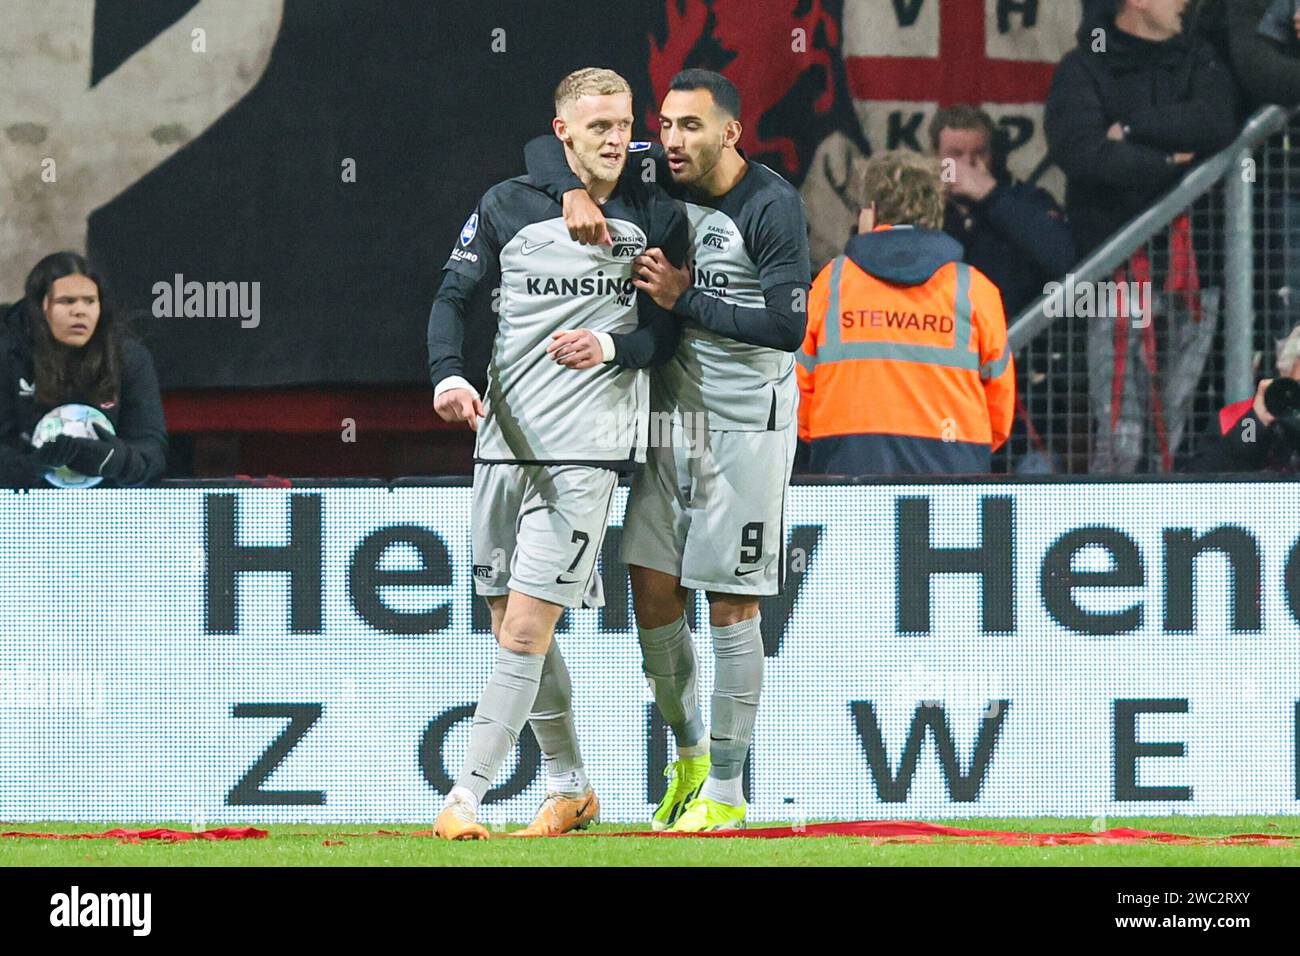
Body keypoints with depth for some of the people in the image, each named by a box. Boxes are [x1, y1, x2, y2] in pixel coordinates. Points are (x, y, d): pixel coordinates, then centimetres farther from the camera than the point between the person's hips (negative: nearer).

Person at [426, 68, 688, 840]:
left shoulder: (657, 220, 3)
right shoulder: (508, 206, 5)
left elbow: (670, 329, 7)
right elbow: (454, 295, 9)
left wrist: (612, 348, -13)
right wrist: (448, 374, -10)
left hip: (587, 449, -3)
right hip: (505, 437, 3)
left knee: (525, 629, -12)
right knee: (514, 627, 8)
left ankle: (466, 796, -9)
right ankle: (572, 788, 23)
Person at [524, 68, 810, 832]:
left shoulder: (772, 207, -14)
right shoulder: (656, 181, 3)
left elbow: (788, 324, -19)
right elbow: (546, 147, 6)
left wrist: (685, 299, -18)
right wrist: (573, 194, -15)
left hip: (747, 420, -6)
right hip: (672, 411, 6)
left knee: (730, 603, -2)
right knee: (654, 594, 5)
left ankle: (726, 790, 5)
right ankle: (688, 755, 24)